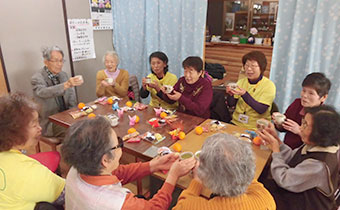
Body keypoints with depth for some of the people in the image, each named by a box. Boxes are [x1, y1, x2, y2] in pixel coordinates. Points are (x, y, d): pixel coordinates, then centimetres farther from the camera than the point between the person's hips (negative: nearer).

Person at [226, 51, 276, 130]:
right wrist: (231, 94, -15)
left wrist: (244, 94, -28)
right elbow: (231, 104, 6)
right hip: (236, 123, 4)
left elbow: (261, 110, -17)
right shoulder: (241, 81, 7)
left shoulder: (269, 85, -6)